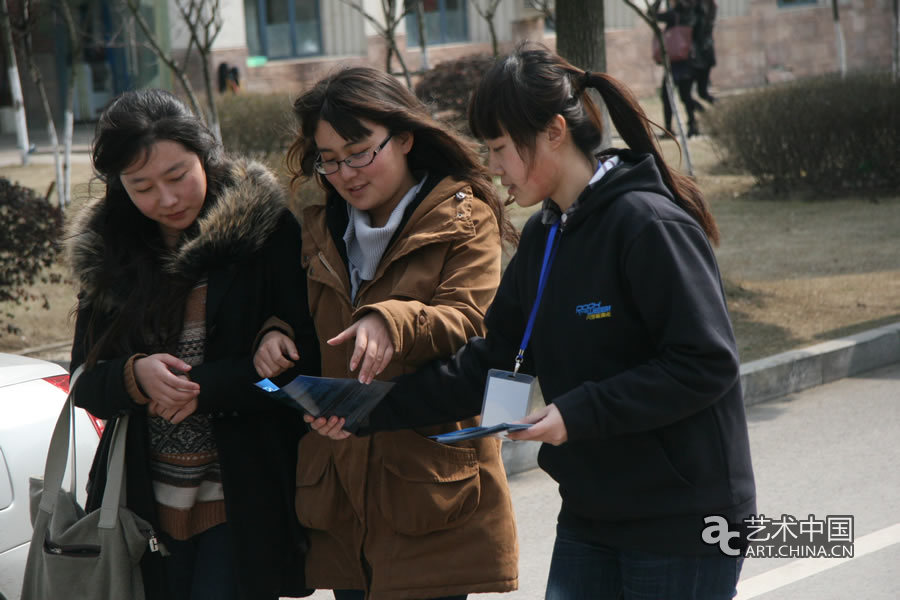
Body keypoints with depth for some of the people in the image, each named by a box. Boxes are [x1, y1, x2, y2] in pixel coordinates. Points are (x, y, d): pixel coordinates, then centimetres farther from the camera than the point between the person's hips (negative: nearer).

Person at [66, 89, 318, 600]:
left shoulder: (267, 233, -6)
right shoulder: (106, 251, 6)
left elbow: (307, 361, -9)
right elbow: (86, 383, 7)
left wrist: (203, 386, -17)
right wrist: (135, 376, -15)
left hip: (246, 500, -4)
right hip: (146, 501, 4)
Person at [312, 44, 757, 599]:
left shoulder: (647, 225, -17)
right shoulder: (544, 236, 10)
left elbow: (707, 363, -21)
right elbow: (491, 362, 11)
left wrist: (578, 413, -23)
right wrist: (372, 409, 2)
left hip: (682, 528, -8)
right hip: (589, 521, 8)